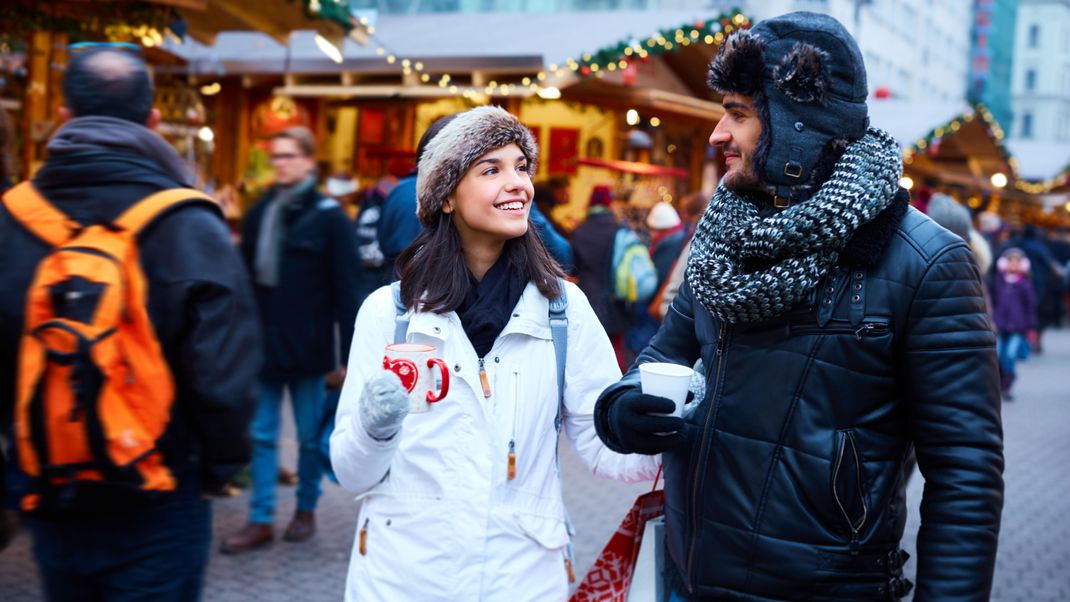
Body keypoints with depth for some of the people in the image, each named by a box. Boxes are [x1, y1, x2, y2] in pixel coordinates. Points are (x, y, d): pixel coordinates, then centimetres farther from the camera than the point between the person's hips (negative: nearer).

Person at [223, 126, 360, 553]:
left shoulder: (329, 217, -5)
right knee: (262, 435, 6)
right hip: (263, 342, 4)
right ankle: (260, 521, 13)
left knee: (309, 435, 8)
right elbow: (246, 278, 10)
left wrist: (348, 354, -10)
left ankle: (306, 509, 24)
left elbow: (345, 290, -7)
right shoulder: (258, 214, 9)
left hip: (307, 347, -4)